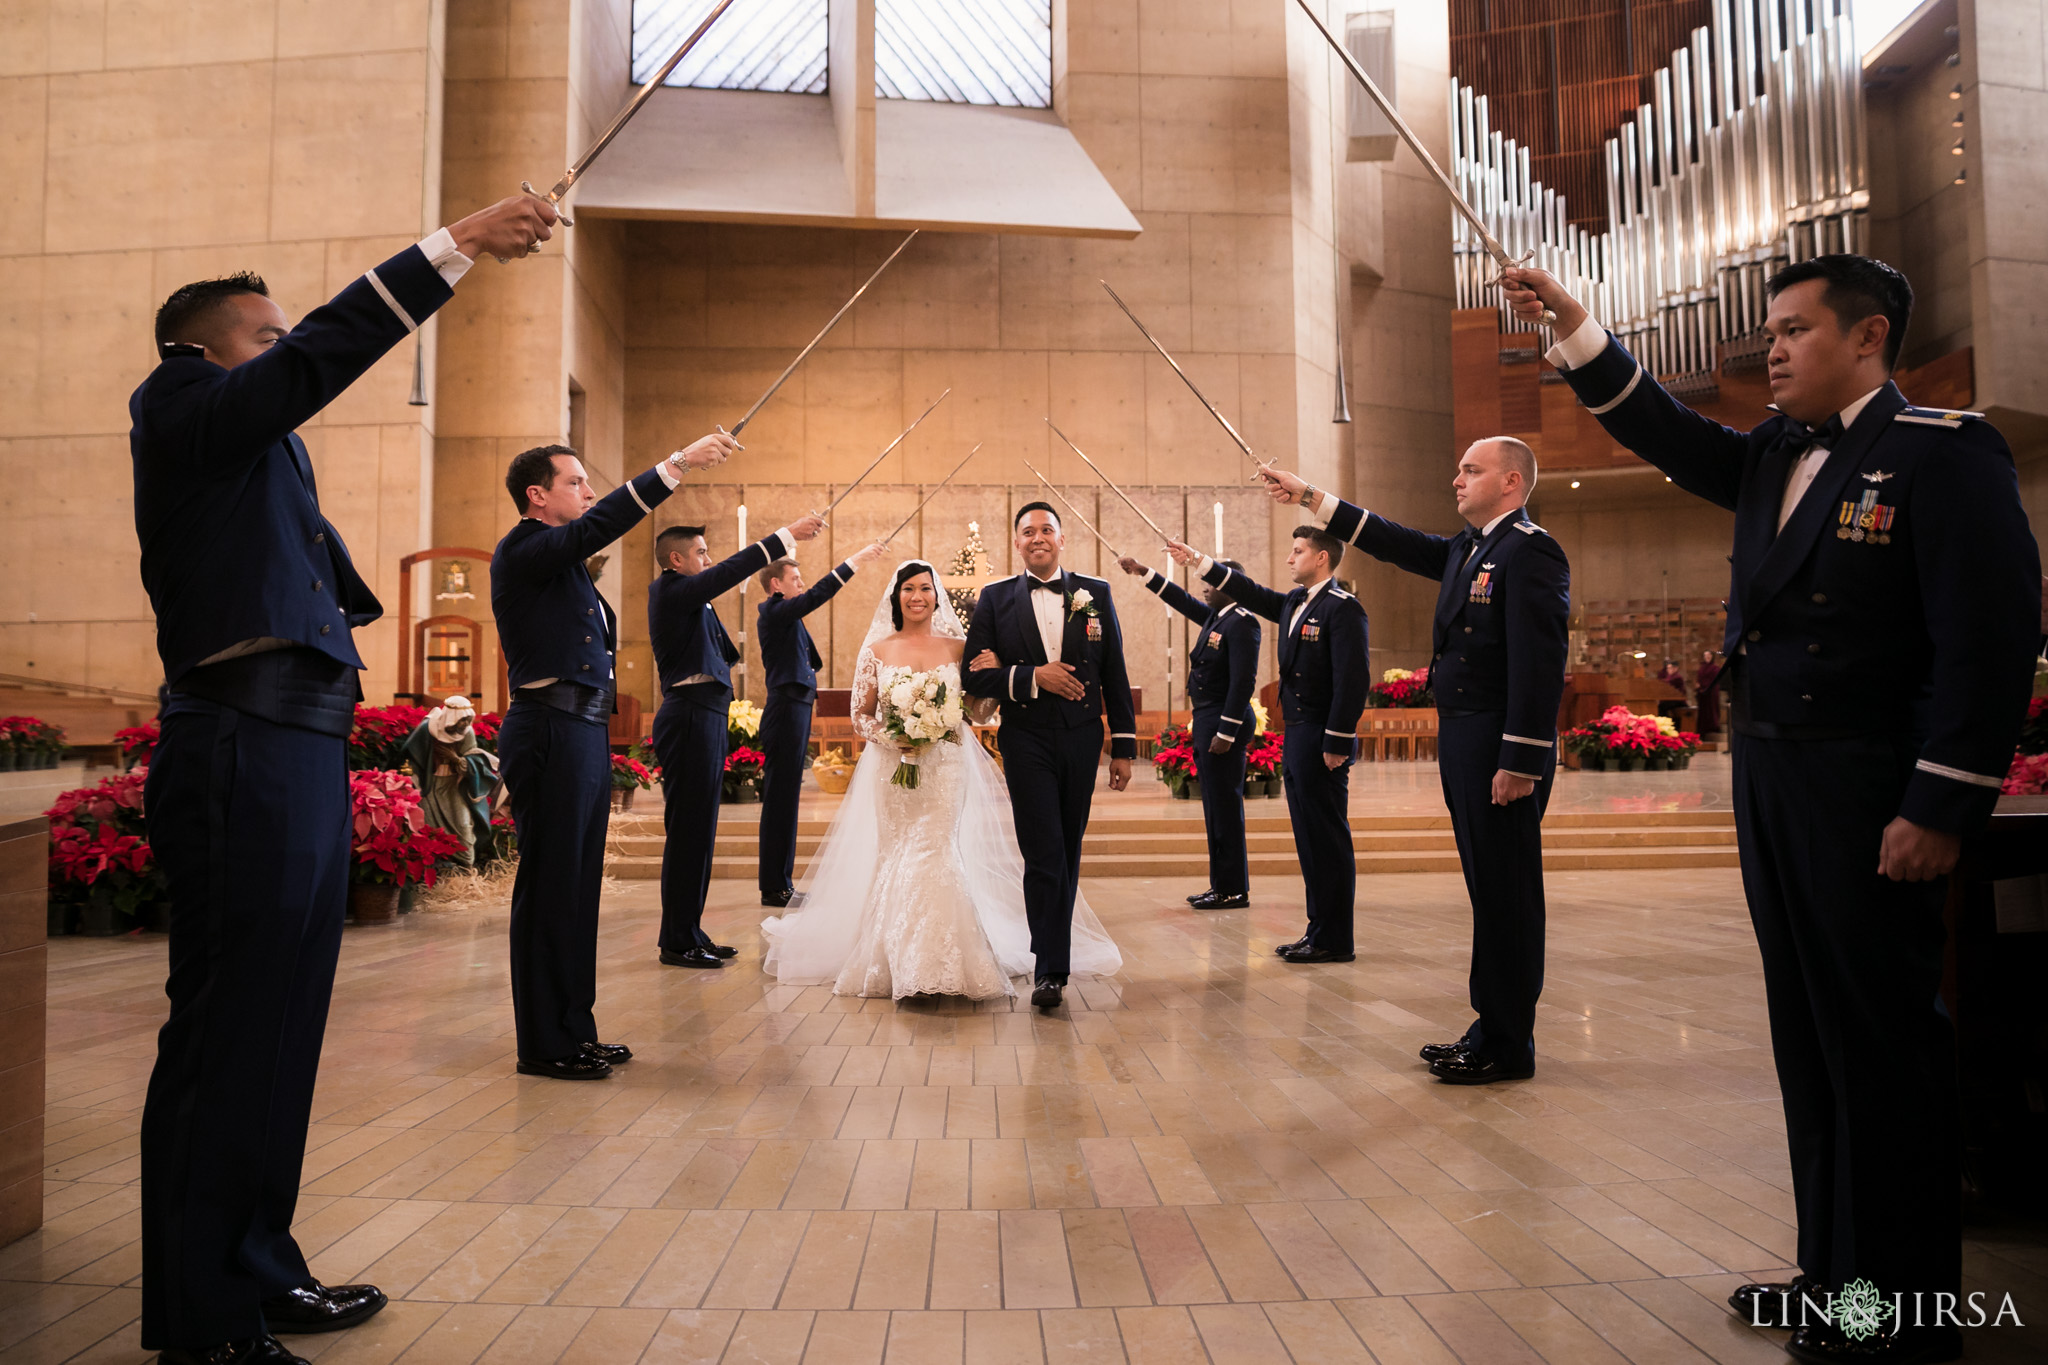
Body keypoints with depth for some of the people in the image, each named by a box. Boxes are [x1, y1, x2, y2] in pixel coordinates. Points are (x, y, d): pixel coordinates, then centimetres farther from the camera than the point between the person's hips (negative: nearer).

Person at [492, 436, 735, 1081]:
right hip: (550, 734, -10)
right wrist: (676, 464, -27)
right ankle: (544, 1045, 4)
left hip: (585, 734, 10)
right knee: (550, 887, -4)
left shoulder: (562, 560, 21)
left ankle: (574, 1030, 21)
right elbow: (600, 525, -23)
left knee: (578, 887, 13)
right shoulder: (524, 550, -8)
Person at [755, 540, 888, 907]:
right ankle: (774, 888, -2)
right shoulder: (774, 612, -11)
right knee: (780, 798, -7)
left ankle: (780, 883, 18)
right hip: (786, 711, -10)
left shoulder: (783, 614, 19)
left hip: (794, 713, 10)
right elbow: (817, 595, -20)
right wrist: (855, 560, -19)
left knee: (786, 797, 12)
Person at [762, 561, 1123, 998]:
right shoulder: (877, 650, 6)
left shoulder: (958, 647, 6)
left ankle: (942, 962, 2)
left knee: (938, 855, -9)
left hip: (946, 769, 0)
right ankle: (899, 965, 14)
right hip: (892, 769, 1)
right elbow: (860, 716, 7)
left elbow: (979, 712, 6)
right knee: (895, 860, 1)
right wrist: (892, 736, -12)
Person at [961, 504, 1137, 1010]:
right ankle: (1050, 968, 0)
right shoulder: (995, 599, 3)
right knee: (1044, 855, -7)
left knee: (1067, 855, 12)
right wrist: (1033, 677, -15)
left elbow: (1115, 676, 7)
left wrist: (1124, 746, 4)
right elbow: (975, 678, -2)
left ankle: (1053, 953, 27)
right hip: (1027, 744, -2)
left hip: (1081, 741, 2)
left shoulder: (1096, 593, 6)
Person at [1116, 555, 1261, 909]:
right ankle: (1221, 884, 20)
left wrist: (1226, 733, -22)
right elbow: (1183, 600, 31)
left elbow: (1242, 681, -20)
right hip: (1205, 724, 10)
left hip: (1224, 725, -10)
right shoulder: (1214, 616, 14)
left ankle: (1234, 890, 2)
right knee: (1215, 808, 12)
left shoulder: (1241, 623, -14)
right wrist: (1143, 573, 29)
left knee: (1225, 804, -5)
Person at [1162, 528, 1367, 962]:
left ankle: (1335, 941, 4)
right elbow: (1251, 594, 28)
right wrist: (1199, 562, 28)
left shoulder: (1343, 608, -13)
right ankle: (1321, 931, 21)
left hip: (1321, 741, -9)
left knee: (1328, 839, -3)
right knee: (1309, 839, 13)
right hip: (1296, 736, 9)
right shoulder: (1295, 602, 14)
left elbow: (1353, 680, -19)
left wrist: (1337, 744, -21)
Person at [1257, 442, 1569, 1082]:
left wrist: (1519, 762, -23)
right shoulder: (1465, 549, 17)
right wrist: (1312, 497, 26)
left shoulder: (1530, 551, -12)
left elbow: (1540, 663, -19)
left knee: (1506, 893, -2)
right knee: (1488, 890, 13)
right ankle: (1494, 1029, 23)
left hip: (1501, 752, -9)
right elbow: (1396, 542, 26)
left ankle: (1507, 1047, 8)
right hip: (1462, 742, 9)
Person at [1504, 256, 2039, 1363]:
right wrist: (1572, 327, 4)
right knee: (1809, 1040, 14)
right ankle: (1832, 1275, 28)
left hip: (1868, 795, -8)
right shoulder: (1771, 460, 14)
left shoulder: (1942, 451, -8)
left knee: (1881, 1041, 1)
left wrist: (1940, 809, -19)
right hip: (1769, 783, 8)